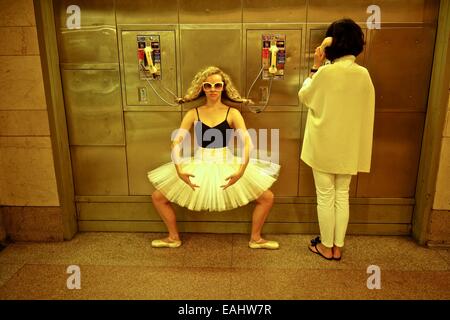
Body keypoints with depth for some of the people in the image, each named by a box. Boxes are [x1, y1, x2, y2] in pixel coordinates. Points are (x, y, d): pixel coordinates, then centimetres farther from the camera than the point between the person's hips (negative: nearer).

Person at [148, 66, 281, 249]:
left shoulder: (232, 113, -3)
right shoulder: (193, 114, 1)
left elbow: (247, 143, -14)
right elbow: (177, 142, -9)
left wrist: (241, 171, -28)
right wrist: (178, 169, -25)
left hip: (227, 167, -1)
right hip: (198, 167, 1)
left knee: (267, 198, -5)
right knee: (158, 197, 0)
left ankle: (256, 239, 19)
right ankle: (174, 238, 22)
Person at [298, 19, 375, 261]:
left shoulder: (326, 72, -18)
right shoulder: (363, 74, -2)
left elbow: (304, 97, -2)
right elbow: (363, 109, 9)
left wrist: (316, 66, 1)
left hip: (324, 146, -5)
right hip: (349, 146, 5)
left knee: (326, 197, 9)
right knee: (342, 196, 16)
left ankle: (326, 246, 23)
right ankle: (338, 246, 27)